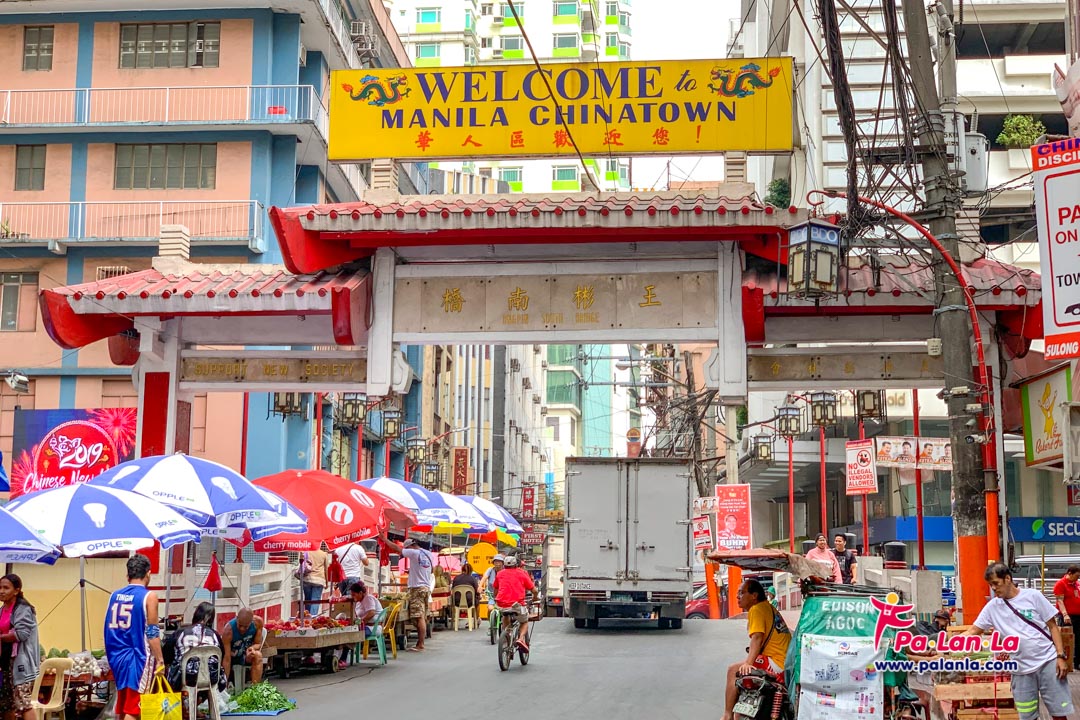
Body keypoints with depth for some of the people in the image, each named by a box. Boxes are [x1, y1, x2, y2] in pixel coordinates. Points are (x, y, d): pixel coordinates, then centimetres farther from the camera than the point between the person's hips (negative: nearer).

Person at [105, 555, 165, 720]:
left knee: (123, 706, 15)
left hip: (117, 657, 6)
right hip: (138, 658, -6)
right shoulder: (149, 596, -9)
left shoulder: (115, 595, 9)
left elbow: (109, 628, 13)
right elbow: (152, 633, -12)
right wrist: (160, 661, -8)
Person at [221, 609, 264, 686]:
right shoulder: (228, 630, -32)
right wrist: (225, 682, -36)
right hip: (232, 656, -1)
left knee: (258, 655, -31)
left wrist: (252, 648, -34)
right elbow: (227, 660, -32)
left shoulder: (258, 622, -23)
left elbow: (258, 643, -9)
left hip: (246, 655, 1)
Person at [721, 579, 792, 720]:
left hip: (777, 663, -11)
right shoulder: (768, 607, 18)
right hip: (786, 660, 11)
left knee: (734, 671, -14)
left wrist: (748, 663, -33)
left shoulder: (756, 609, -10)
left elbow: (757, 637, -24)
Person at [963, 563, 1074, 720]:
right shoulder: (992, 607, 4)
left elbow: (1053, 627, 1)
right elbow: (972, 631, 5)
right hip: (1021, 668, 2)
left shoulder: (1033, 596, -2)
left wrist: (1061, 656, -7)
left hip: (1048, 660, -2)